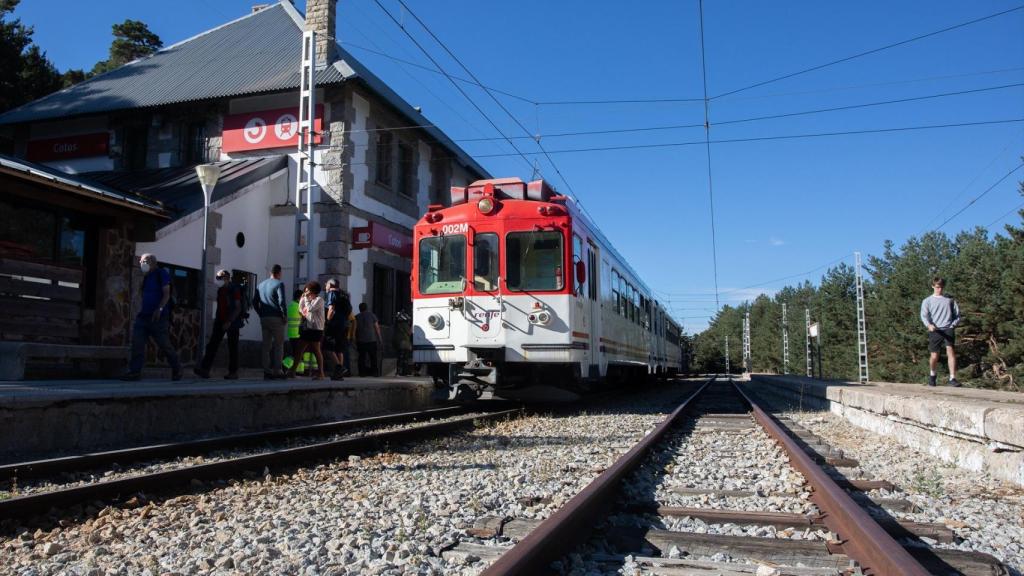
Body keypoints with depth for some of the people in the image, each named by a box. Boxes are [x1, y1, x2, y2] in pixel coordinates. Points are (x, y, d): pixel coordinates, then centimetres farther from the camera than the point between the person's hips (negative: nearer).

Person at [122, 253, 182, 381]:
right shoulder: (146, 276, 18)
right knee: (137, 343, -5)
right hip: (143, 315, 7)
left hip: (158, 317, -7)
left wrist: (159, 309, -23)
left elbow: (166, 294, -14)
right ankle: (135, 371, -4)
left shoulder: (162, 273, -4)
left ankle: (177, 369, 16)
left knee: (165, 345, 0)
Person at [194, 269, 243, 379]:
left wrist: (229, 322, -20)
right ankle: (204, 369, -6)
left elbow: (238, 308, -13)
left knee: (232, 348, 0)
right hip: (220, 322, 7)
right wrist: (215, 320, 16)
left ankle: (233, 372, 7)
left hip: (232, 323, -7)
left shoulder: (234, 290, -8)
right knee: (212, 345, -2)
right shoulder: (220, 290, 13)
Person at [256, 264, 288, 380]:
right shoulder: (279, 284, -6)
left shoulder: (261, 285, 15)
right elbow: (282, 301, -17)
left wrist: (261, 314, 16)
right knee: (279, 345, 1)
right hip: (276, 318, -6)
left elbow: (256, 302, 13)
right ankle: (277, 371, -2)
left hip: (264, 318, 6)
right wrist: (285, 315, -8)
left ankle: (267, 371, 8)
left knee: (266, 345, 8)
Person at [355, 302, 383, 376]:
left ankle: (362, 372, 1)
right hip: (372, 339, -1)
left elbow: (355, 329, 6)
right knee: (373, 357, 6)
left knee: (362, 357, 4)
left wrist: (355, 341, 11)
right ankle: (373, 372, 3)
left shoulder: (357, 317, 6)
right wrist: (379, 338, 4)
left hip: (361, 340, 1)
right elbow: (377, 327, -1)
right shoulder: (371, 315, 3)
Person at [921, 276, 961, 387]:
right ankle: (932, 375, 27)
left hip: (948, 329, 1)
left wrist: (953, 325, 0)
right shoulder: (927, 301, 9)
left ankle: (952, 378, -19)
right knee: (934, 356, 0)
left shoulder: (950, 300, 16)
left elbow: (957, 315, 17)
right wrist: (929, 325, -25)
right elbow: (924, 315, -5)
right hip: (935, 330, -1)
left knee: (950, 351, -18)